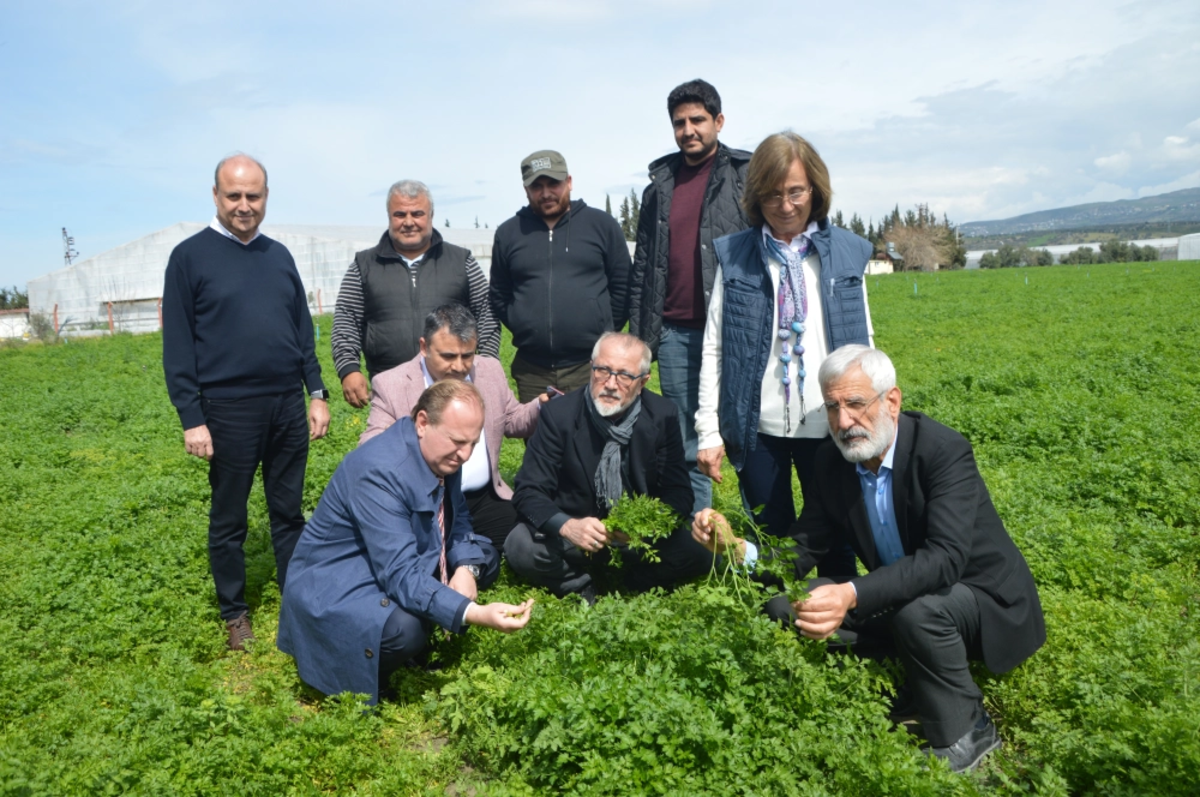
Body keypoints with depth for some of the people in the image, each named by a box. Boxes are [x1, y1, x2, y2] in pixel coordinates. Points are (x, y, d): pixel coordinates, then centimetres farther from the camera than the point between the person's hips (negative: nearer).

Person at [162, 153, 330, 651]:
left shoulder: (279, 255, 11)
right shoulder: (190, 256, -3)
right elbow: (177, 346, -5)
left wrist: (317, 394, 9)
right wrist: (192, 419, -10)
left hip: (289, 407, 4)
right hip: (229, 410, -4)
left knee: (289, 512, 13)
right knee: (229, 520, 9)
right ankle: (234, 614, 25)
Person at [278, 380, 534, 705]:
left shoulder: (440, 453, -7)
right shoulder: (378, 471, -32)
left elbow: (457, 518, 6)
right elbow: (400, 575, -36)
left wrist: (466, 568, -15)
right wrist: (474, 613, -45)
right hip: (335, 589, -8)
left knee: (485, 557, 2)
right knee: (405, 627, -34)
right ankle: (360, 680, -2)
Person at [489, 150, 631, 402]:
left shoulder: (602, 225, 4)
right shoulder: (508, 233, 9)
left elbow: (622, 286, 6)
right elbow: (499, 296, 15)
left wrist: (605, 332, 5)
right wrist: (526, 332, 9)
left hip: (593, 367, -2)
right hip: (531, 370, 2)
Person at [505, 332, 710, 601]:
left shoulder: (662, 415, -7)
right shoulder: (559, 413, -11)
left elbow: (678, 493, -6)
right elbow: (528, 490, -13)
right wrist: (566, 526, -33)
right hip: (575, 529, -1)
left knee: (698, 551, -23)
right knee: (520, 546, -28)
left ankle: (633, 583, 5)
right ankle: (580, 587, 0)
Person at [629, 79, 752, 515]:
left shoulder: (746, 176, 3)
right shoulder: (660, 187, 15)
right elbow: (642, 267, 15)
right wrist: (639, 334, 10)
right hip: (676, 334, 4)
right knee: (688, 448, 9)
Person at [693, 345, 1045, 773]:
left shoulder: (944, 450, -26)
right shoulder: (833, 459, -8)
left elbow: (945, 558, -38)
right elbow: (802, 549, -6)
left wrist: (853, 595, -52)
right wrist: (738, 548, -27)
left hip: (982, 595, -5)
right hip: (901, 600, 6)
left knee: (917, 611, -37)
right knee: (785, 604, -10)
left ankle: (964, 733, -8)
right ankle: (908, 693, 5)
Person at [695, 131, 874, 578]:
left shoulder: (848, 252, 7)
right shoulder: (734, 255, 3)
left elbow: (863, 345, 10)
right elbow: (713, 349, 1)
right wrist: (708, 430, -3)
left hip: (830, 425, 1)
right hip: (758, 425, 0)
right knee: (769, 540, 8)